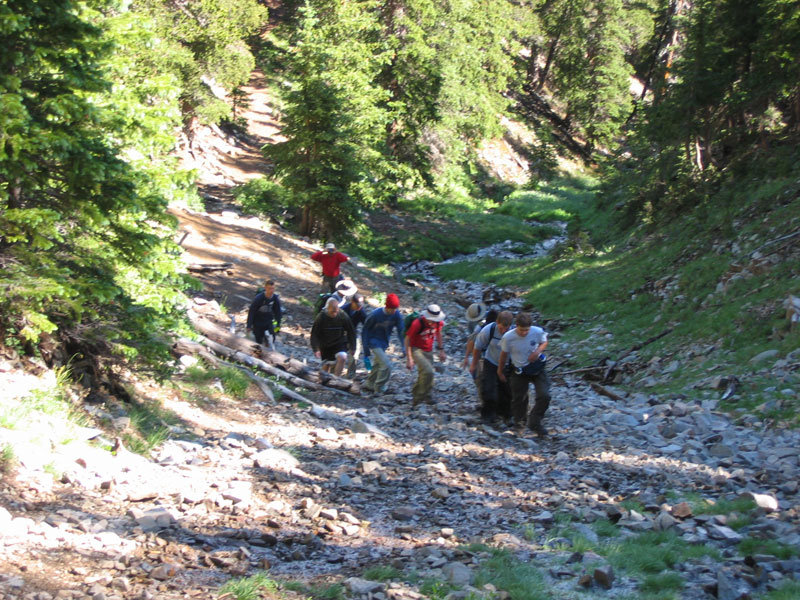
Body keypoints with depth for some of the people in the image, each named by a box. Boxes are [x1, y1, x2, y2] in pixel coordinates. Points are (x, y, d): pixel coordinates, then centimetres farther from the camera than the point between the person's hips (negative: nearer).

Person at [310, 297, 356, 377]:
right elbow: (314, 334, -9)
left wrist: (352, 348, 0)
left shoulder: (343, 317, -14)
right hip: (325, 346, 1)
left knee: (342, 358, -28)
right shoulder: (321, 318, -15)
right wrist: (316, 349, -15)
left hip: (340, 344, -1)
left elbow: (351, 333, -1)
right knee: (326, 367, 7)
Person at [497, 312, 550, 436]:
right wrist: (500, 371, 9)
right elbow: (504, 354, -4)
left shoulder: (538, 332, -20)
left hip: (537, 368, 1)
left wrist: (538, 350, -19)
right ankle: (519, 420, 42)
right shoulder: (508, 337, -22)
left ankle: (535, 423, 10)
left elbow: (544, 342, 3)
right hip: (519, 371, -1)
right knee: (519, 398, 10)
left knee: (544, 396, -10)